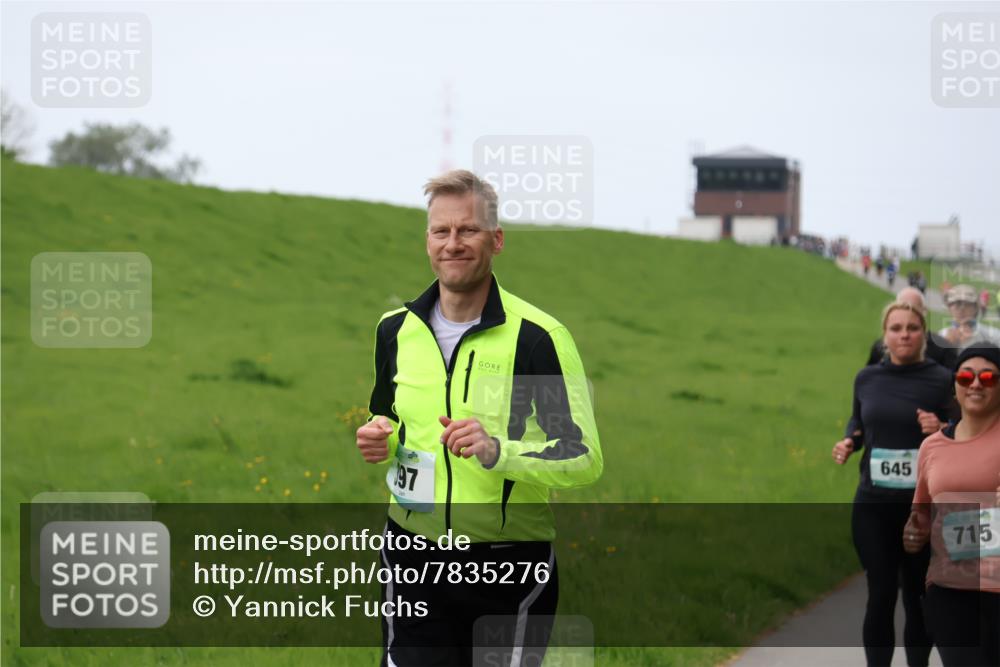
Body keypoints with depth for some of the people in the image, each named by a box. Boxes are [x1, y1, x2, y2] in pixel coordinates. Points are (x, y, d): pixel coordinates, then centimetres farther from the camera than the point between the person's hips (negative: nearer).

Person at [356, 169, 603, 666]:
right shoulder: (396, 329, 6)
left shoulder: (538, 337, -9)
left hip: (511, 570, -3)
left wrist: (498, 450, -26)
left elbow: (585, 458, -11)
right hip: (413, 561, 3)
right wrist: (382, 440, -1)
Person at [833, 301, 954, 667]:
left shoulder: (942, 380, -7)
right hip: (873, 505, 2)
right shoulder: (867, 378, 4)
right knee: (880, 597, 0)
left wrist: (941, 431, -23)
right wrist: (848, 443, 1)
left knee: (917, 599, 8)